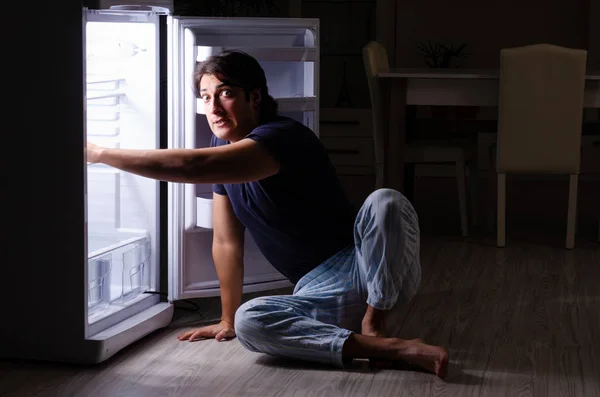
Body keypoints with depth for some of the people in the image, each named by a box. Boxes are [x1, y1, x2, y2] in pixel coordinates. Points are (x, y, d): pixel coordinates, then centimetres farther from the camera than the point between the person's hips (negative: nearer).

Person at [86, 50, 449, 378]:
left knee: (386, 202, -36)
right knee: (248, 322, -24)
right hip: (320, 292, 7)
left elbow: (190, 166, -35)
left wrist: (99, 153, -28)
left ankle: (376, 325, -18)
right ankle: (392, 348, -23)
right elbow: (226, 242, 9)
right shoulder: (224, 146, 4)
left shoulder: (283, 137, -22)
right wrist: (227, 319, 11)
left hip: (368, 269, -6)